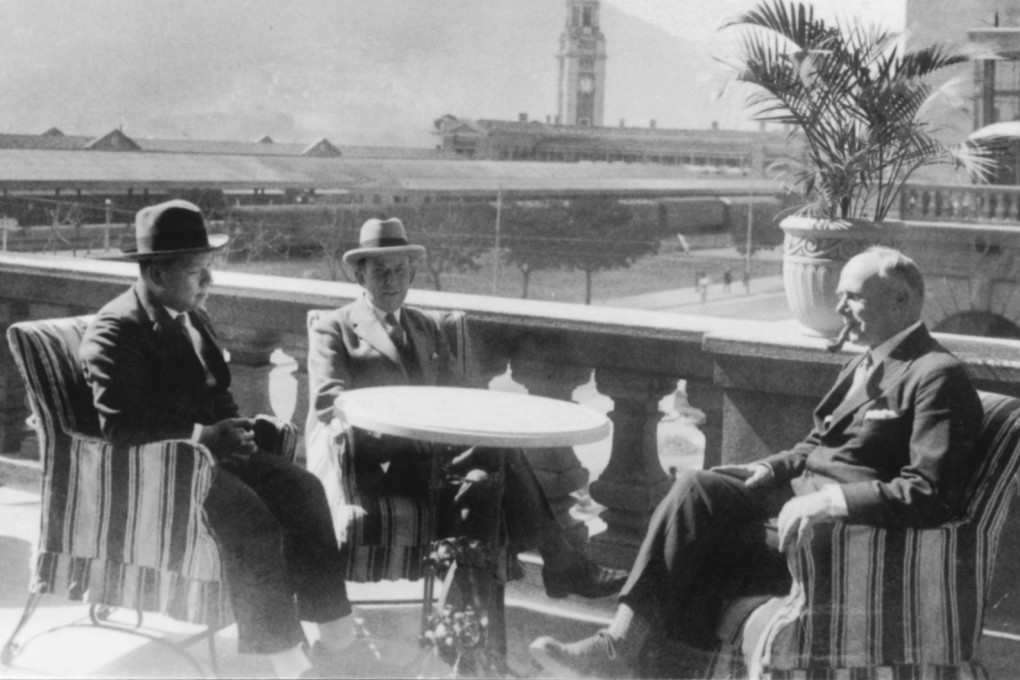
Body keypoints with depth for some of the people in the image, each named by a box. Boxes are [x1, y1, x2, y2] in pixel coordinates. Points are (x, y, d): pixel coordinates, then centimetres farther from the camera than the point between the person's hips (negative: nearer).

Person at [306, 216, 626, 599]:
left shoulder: (427, 329, 25)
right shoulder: (332, 330, 9)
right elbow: (328, 402, -6)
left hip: (425, 452, 5)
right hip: (367, 463, -5)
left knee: (500, 451, -26)